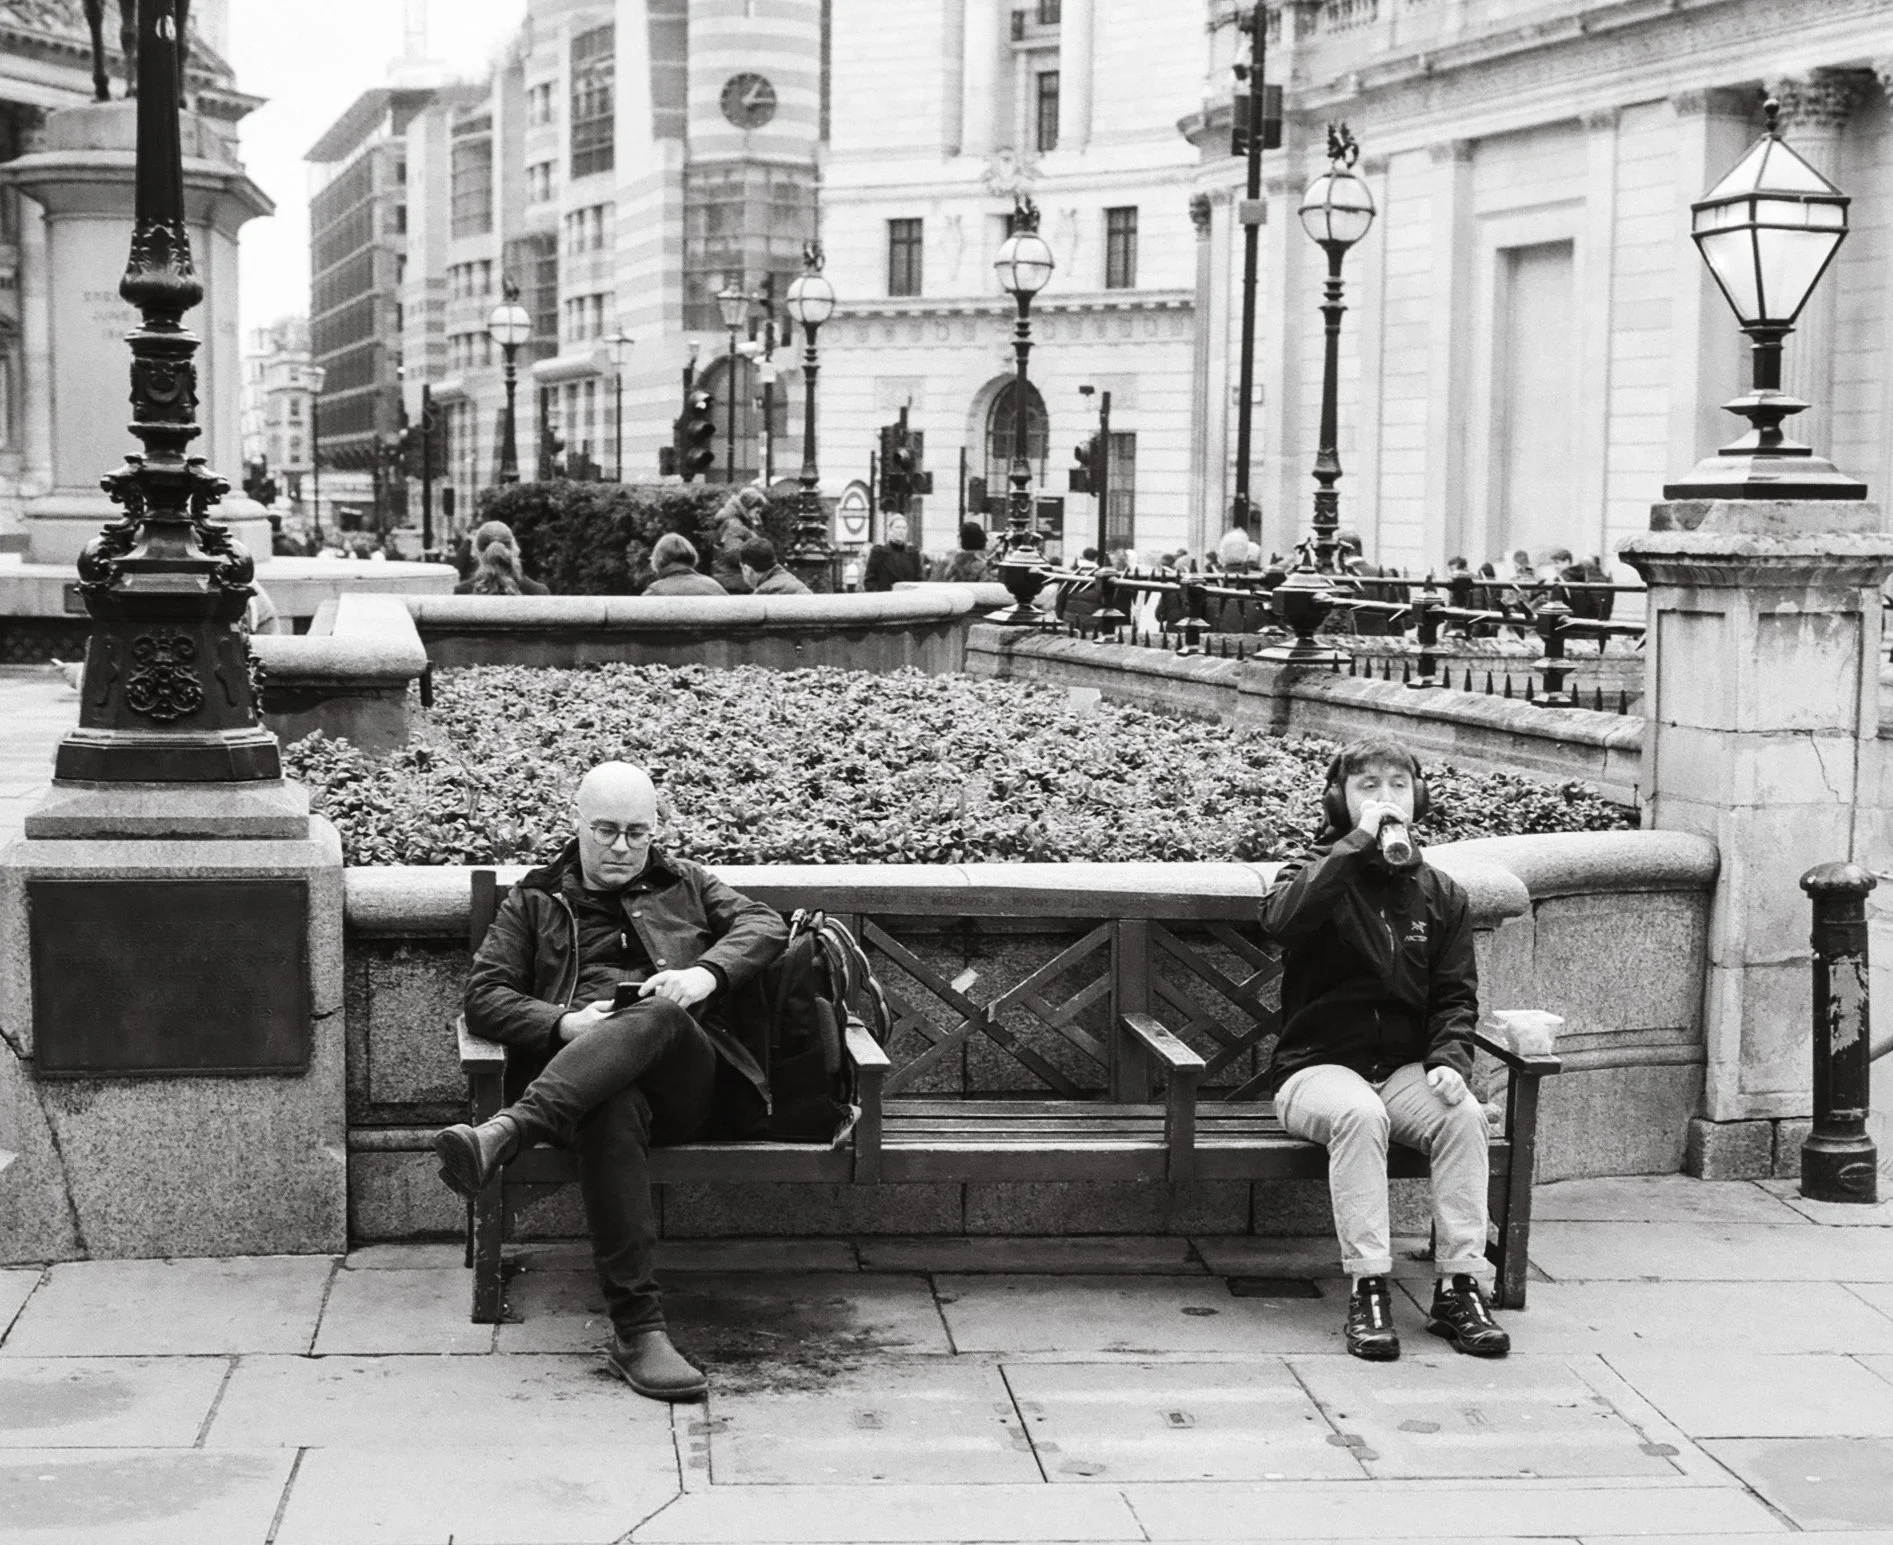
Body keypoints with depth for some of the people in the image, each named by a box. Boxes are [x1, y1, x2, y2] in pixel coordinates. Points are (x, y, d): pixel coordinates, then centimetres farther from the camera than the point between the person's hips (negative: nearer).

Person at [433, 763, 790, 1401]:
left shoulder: (686, 885, 31)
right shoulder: (535, 901, 27)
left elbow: (765, 926, 14)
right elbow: (484, 997, 14)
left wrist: (707, 971, -9)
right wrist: (563, 1024, -7)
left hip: (691, 1076, 1)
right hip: (587, 1075, -1)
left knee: (654, 1018, -38)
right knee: (611, 1110, -40)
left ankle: (505, 1133, -54)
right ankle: (637, 1329, -47)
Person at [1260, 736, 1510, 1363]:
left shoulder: (1440, 894, 13)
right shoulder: (1320, 871, 2)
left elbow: (1456, 997, 8)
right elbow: (1281, 919, -23)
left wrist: (1448, 1060, -12)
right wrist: (1358, 842, -24)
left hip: (1405, 1069, 3)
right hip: (1317, 1066, -3)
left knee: (1465, 1116, -27)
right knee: (1359, 1113, -36)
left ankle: (1458, 1288, -23)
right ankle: (1368, 1291, -33)